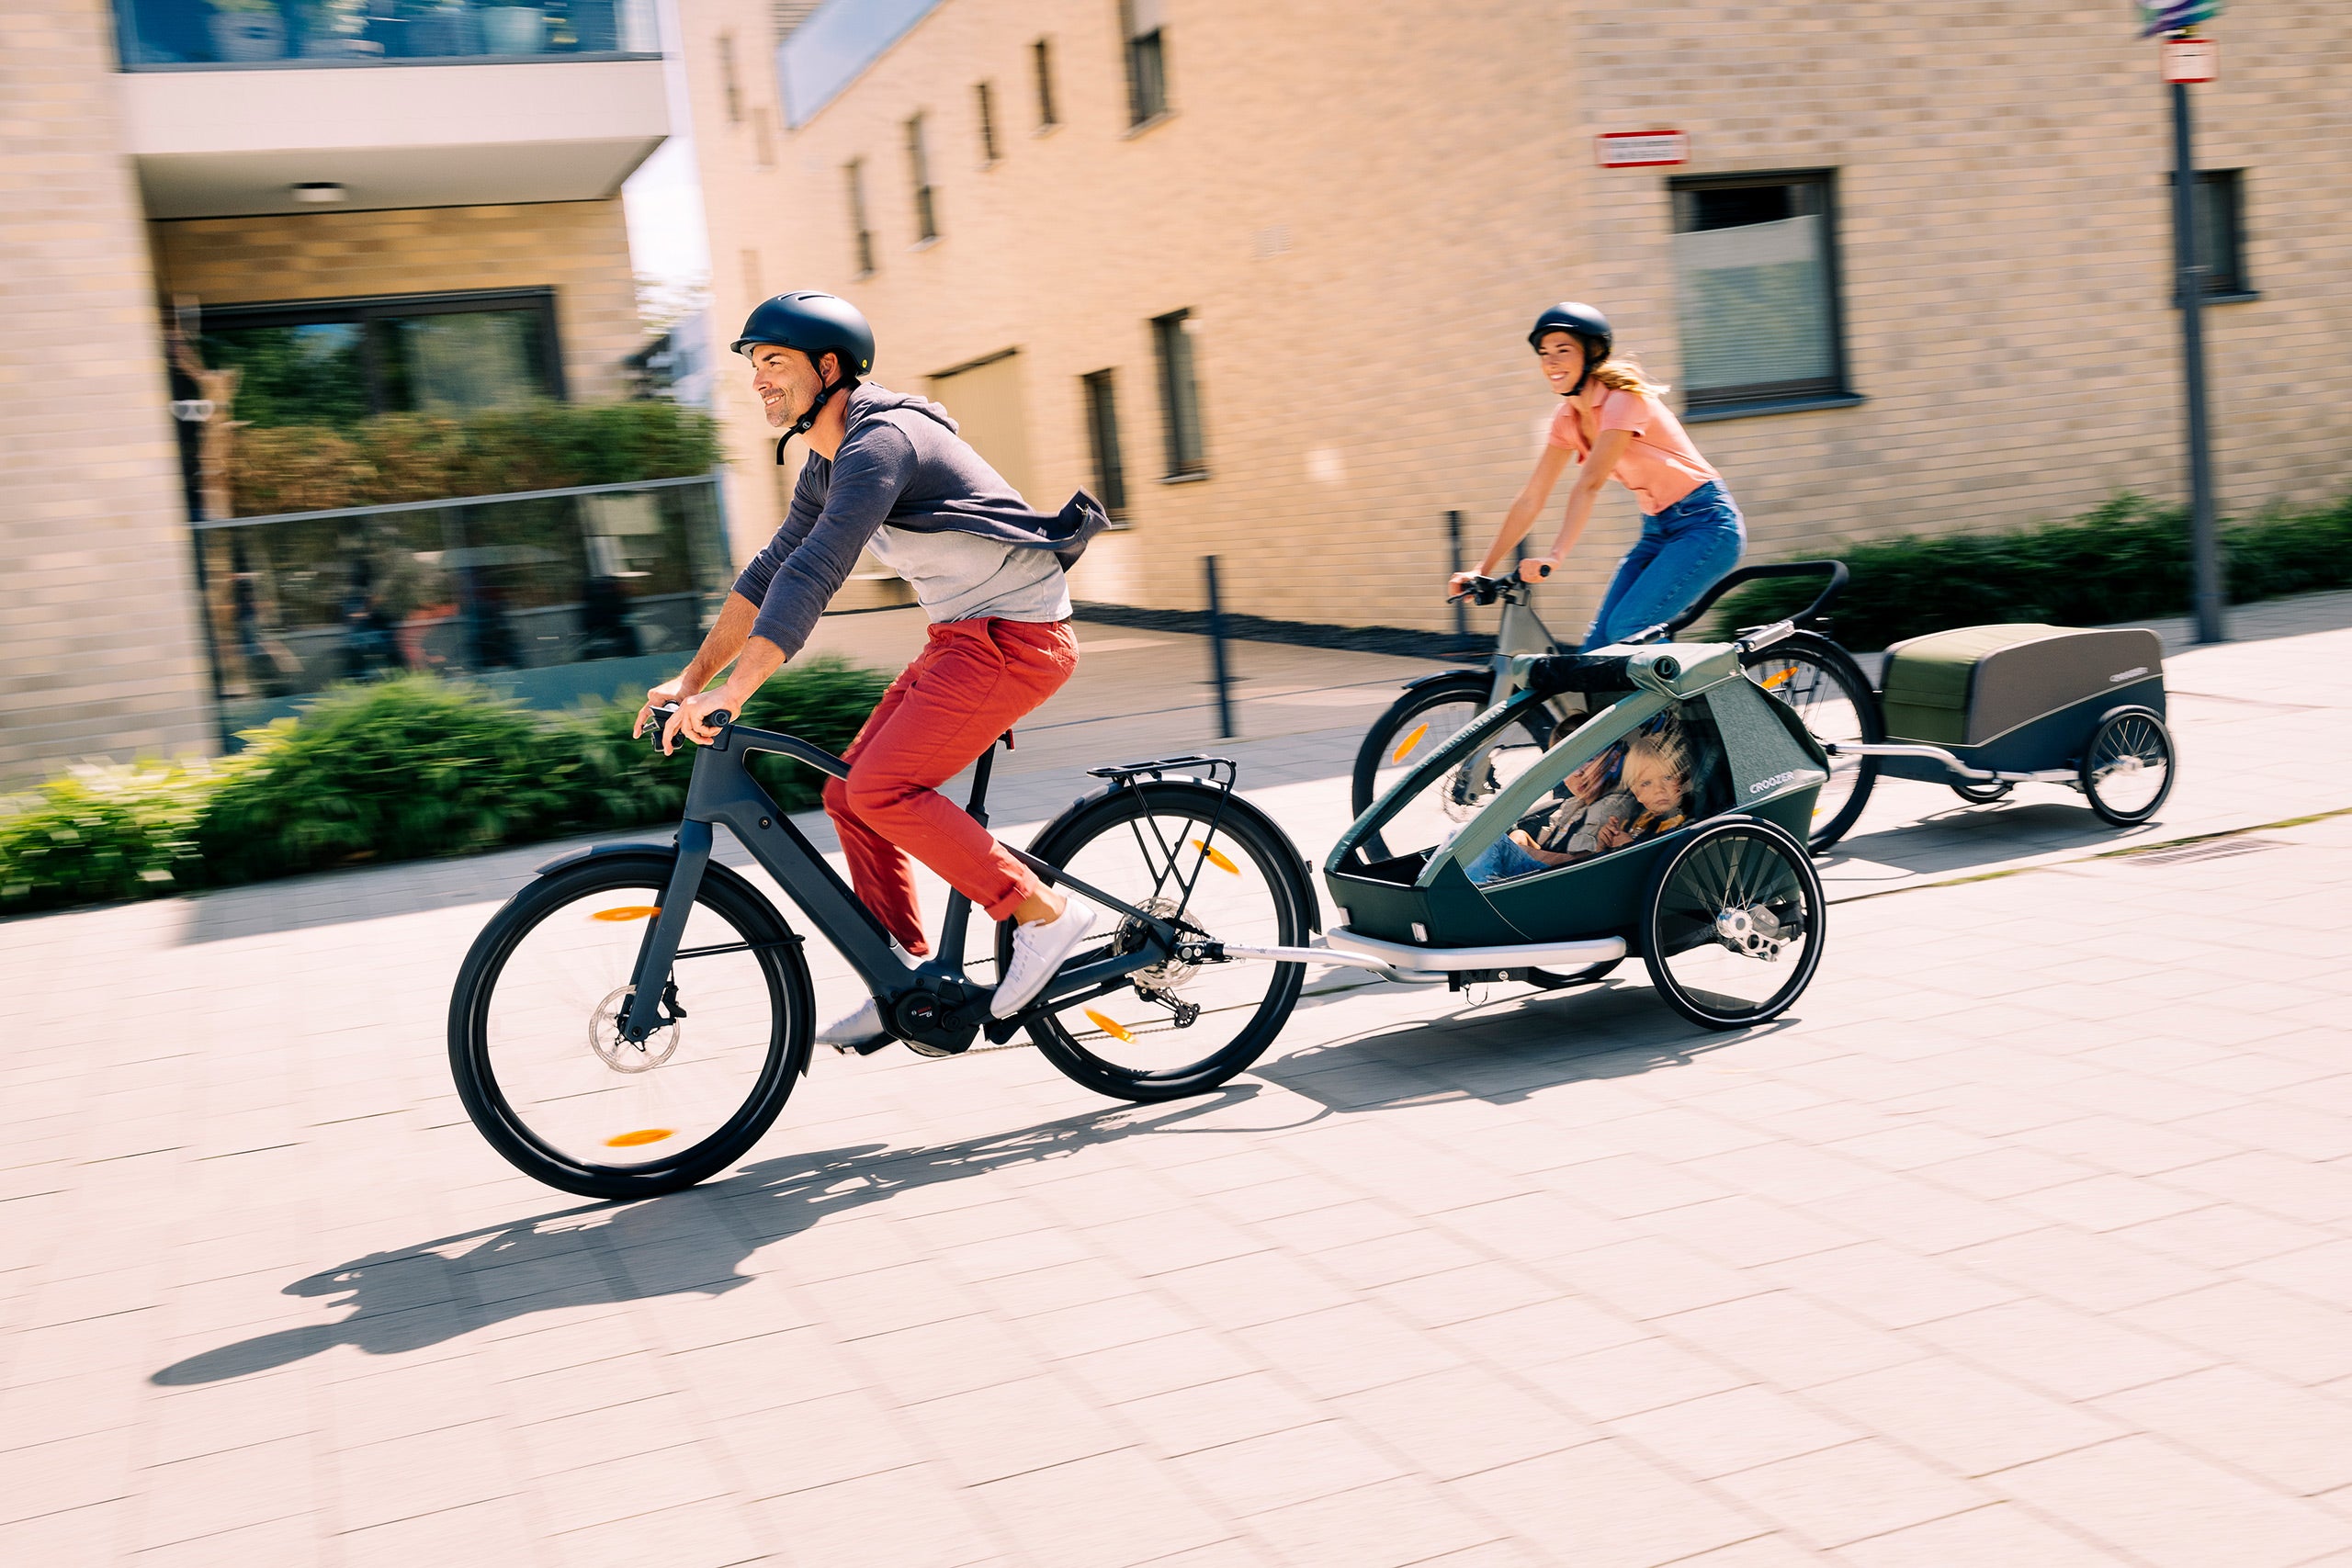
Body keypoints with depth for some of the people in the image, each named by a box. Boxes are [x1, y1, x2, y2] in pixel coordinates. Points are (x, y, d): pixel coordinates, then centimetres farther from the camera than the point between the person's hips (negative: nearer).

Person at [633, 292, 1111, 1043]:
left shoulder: (881, 441, -19)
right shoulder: (829, 462, 13)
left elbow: (813, 573, -29)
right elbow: (770, 570, 18)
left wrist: (731, 691, -33)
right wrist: (690, 679, 12)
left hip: (1016, 634, -10)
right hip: (964, 635, 10)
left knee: (880, 787, -20)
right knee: (847, 794, 4)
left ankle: (1044, 913, -10)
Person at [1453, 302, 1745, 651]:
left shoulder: (1622, 399, -19)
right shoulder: (1568, 418, 4)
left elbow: (1590, 484, -32)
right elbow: (1532, 497, 4)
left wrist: (1555, 556, -43)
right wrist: (1484, 570, -2)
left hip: (1704, 524, -8)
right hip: (1659, 529, 8)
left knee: (1627, 629, -22)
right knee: (1599, 642, -3)